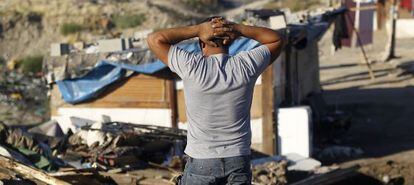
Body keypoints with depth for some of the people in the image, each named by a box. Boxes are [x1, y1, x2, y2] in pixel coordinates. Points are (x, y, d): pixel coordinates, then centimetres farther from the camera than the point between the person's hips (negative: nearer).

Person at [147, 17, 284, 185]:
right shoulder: (245, 65, -6)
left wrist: (197, 29, -6)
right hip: (239, 161, 2)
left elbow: (154, 39, -3)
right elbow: (277, 40, 10)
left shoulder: (192, 67, -13)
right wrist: (239, 29, -3)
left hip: (201, 163, -2)